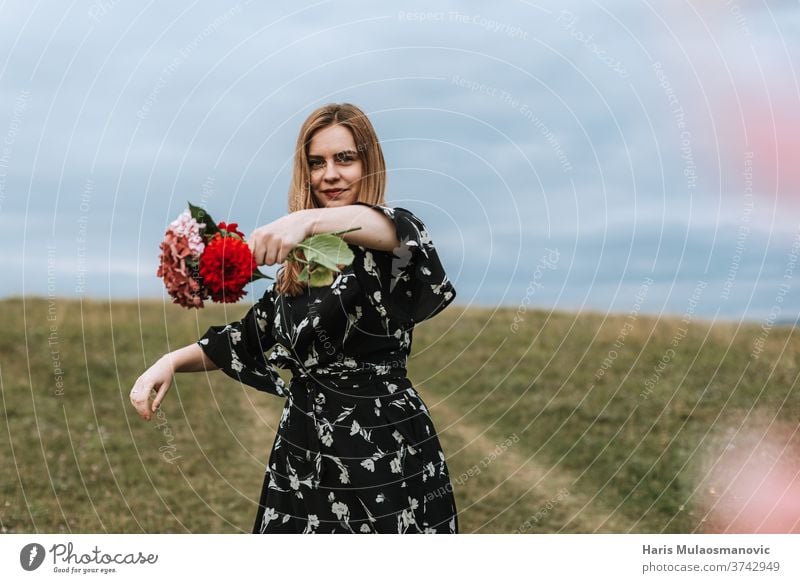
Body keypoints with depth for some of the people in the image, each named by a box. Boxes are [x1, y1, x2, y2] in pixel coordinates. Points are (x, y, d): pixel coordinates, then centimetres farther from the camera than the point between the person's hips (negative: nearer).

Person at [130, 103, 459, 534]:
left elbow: (398, 231, -31)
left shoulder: (390, 250, -7)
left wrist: (309, 219, -48)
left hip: (386, 451, -5)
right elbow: (250, 337, 14)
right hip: (303, 452, 5)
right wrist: (174, 361, -2)